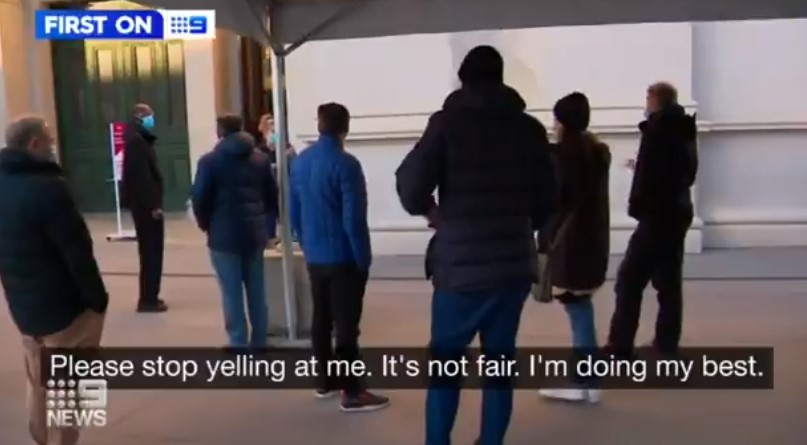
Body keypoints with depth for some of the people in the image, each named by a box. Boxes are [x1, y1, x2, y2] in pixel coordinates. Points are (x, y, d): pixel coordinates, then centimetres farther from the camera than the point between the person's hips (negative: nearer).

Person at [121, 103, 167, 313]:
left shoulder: (137, 139, 16)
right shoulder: (137, 141, -16)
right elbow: (143, 176, -23)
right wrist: (153, 204, -23)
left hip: (144, 203, 10)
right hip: (146, 204, -10)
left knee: (149, 250, 14)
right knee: (151, 250, -5)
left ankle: (149, 297, 22)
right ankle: (148, 299, 1)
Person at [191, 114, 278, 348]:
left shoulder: (209, 161, -5)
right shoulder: (261, 159, 9)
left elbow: (199, 199, -7)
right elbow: (273, 196, 10)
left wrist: (206, 224, 9)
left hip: (224, 235, -4)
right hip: (255, 233, 4)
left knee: (232, 295, 0)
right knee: (257, 292, 11)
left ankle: (239, 345, 2)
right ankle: (259, 343, 17)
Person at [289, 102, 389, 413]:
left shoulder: (299, 162, 5)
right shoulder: (345, 164, -17)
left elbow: (294, 212, 11)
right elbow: (353, 219, -19)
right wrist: (363, 258, -10)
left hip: (314, 257, 7)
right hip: (343, 258, -7)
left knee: (321, 318, 16)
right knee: (346, 324, -2)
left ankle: (325, 380, 27)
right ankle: (352, 393, 4)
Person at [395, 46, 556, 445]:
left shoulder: (448, 123, -5)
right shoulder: (530, 128, 7)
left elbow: (411, 187, -13)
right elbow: (546, 201, 10)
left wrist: (431, 210, 8)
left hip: (461, 264, -3)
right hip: (514, 264, 3)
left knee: (445, 360, 11)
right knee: (500, 359, 13)